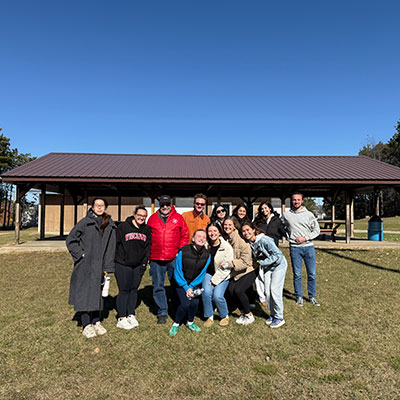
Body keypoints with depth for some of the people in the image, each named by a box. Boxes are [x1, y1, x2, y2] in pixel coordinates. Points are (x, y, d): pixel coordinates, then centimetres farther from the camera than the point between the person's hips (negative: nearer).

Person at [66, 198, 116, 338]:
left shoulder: (110, 226, 6)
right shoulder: (85, 222, -4)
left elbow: (111, 247, 7)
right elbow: (71, 239, -1)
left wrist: (108, 267, 4)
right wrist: (80, 254, -9)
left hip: (99, 266, 3)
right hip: (84, 266, -3)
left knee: (97, 293, 11)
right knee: (84, 293, -1)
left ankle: (96, 322, 24)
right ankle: (86, 325, 9)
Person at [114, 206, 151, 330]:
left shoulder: (147, 230, 7)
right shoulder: (122, 227, -7)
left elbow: (147, 249, 9)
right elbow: (116, 245, -7)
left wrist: (144, 264, 3)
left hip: (138, 266, 4)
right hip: (123, 265, -4)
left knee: (134, 290, 12)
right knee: (124, 291, 1)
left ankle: (131, 315, 25)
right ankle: (121, 319, 12)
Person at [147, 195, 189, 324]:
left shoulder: (178, 218, 5)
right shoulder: (152, 219, 8)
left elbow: (185, 236, 6)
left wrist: (181, 251, -3)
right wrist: (149, 254, 5)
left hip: (174, 258, -1)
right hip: (156, 259, 1)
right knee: (158, 286, 6)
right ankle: (162, 312, 18)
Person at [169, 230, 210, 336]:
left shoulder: (206, 255, -10)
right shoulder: (183, 252, -20)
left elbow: (202, 274, -5)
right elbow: (177, 272, -13)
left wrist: (191, 287, -13)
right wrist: (186, 287, -15)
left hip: (195, 284, 3)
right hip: (181, 283, -3)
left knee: (194, 303, -15)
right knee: (185, 304, -18)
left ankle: (190, 322, 14)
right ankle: (176, 324, 9)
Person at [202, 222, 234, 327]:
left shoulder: (227, 247, -14)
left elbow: (225, 268, -12)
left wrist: (214, 281, -13)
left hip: (222, 276, -2)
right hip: (209, 273, 3)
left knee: (217, 295, -20)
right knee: (206, 292, -20)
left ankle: (225, 316, 9)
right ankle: (209, 316, 3)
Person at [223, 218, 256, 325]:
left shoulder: (241, 241, -20)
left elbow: (245, 261, -22)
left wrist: (231, 264, -27)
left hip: (248, 271, -6)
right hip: (235, 273, 6)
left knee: (238, 290, -22)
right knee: (231, 289, -14)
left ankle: (249, 315, 1)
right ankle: (243, 312, 10)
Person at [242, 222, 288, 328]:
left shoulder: (264, 240, -28)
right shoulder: (249, 243, -7)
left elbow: (277, 254, -26)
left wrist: (262, 262, -25)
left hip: (278, 264, -6)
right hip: (267, 267, 6)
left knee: (275, 290, -11)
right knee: (267, 291, 2)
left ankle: (279, 317, 2)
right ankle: (272, 314, 20)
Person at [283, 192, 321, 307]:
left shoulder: (309, 214, 3)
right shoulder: (287, 215, 6)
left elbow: (316, 230, 4)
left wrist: (305, 238, -8)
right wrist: (290, 238, 4)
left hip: (308, 247, 0)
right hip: (295, 248, 0)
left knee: (312, 274, 4)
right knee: (297, 274, 3)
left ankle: (312, 296, 19)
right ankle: (299, 297, 17)